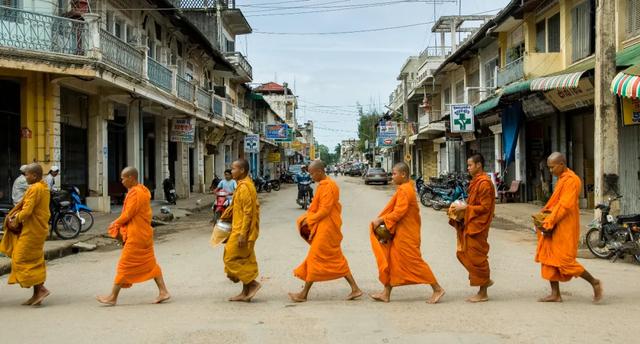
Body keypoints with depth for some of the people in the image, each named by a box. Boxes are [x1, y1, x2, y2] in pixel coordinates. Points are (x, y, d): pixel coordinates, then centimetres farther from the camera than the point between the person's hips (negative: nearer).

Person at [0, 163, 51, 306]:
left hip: (32, 230, -10)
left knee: (23, 260, -4)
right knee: (35, 261, 12)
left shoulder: (34, 189, -18)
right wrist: (15, 215, 6)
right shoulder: (43, 187, 12)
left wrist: (16, 219, -6)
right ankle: (37, 294, 16)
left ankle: (41, 288, -8)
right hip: (39, 229, 10)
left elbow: (27, 210, -22)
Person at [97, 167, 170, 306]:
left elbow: (128, 214, -19)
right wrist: (119, 224, 11)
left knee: (125, 265, -1)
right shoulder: (143, 190, 13)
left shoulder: (135, 193, -18)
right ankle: (163, 291, 10)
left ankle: (113, 297, 8)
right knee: (150, 264, 11)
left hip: (136, 236, -10)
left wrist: (115, 223, -3)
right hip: (144, 233, 10)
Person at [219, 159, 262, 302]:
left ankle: (252, 283, -2)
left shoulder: (245, 187, -18)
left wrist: (243, 234, -23)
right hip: (239, 229, 10)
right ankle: (246, 292, 17)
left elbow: (248, 212, -22)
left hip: (242, 230, -10)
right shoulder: (243, 185, 14)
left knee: (231, 258, -5)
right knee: (245, 259, 12)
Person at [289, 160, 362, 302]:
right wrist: (307, 217, 8)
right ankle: (355, 289, 13)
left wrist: (309, 220, -13)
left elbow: (325, 210, -21)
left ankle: (304, 294, 7)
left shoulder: (327, 186, -18)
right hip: (325, 226, 10)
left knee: (315, 257, -2)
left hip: (326, 228, -10)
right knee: (336, 259, 11)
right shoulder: (325, 184, 13)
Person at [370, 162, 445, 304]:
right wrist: (381, 220, 9)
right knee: (392, 260, 12)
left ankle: (437, 289, 4)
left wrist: (380, 220, -16)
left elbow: (398, 212, -23)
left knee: (414, 261, -4)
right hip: (400, 233, 10)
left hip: (406, 234, -10)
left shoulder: (404, 190, -19)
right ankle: (386, 293, 18)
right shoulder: (407, 188, 12)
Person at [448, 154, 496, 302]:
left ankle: (483, 293, 8)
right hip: (470, 224, 10)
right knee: (464, 253, 14)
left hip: (478, 226, -10)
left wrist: (465, 207, -18)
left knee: (477, 257, -2)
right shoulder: (476, 181, 14)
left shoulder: (484, 183, -17)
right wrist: (462, 206, 6)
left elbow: (484, 207, -20)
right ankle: (485, 280, 25)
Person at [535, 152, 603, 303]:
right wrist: (546, 211, 5)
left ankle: (594, 282, 9)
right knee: (548, 257, 8)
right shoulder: (562, 179, 14)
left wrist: (549, 223, -20)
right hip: (556, 228, 10)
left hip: (565, 227, -10)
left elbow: (565, 205, -22)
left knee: (565, 260, -6)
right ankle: (555, 294, 13)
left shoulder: (571, 180, -16)